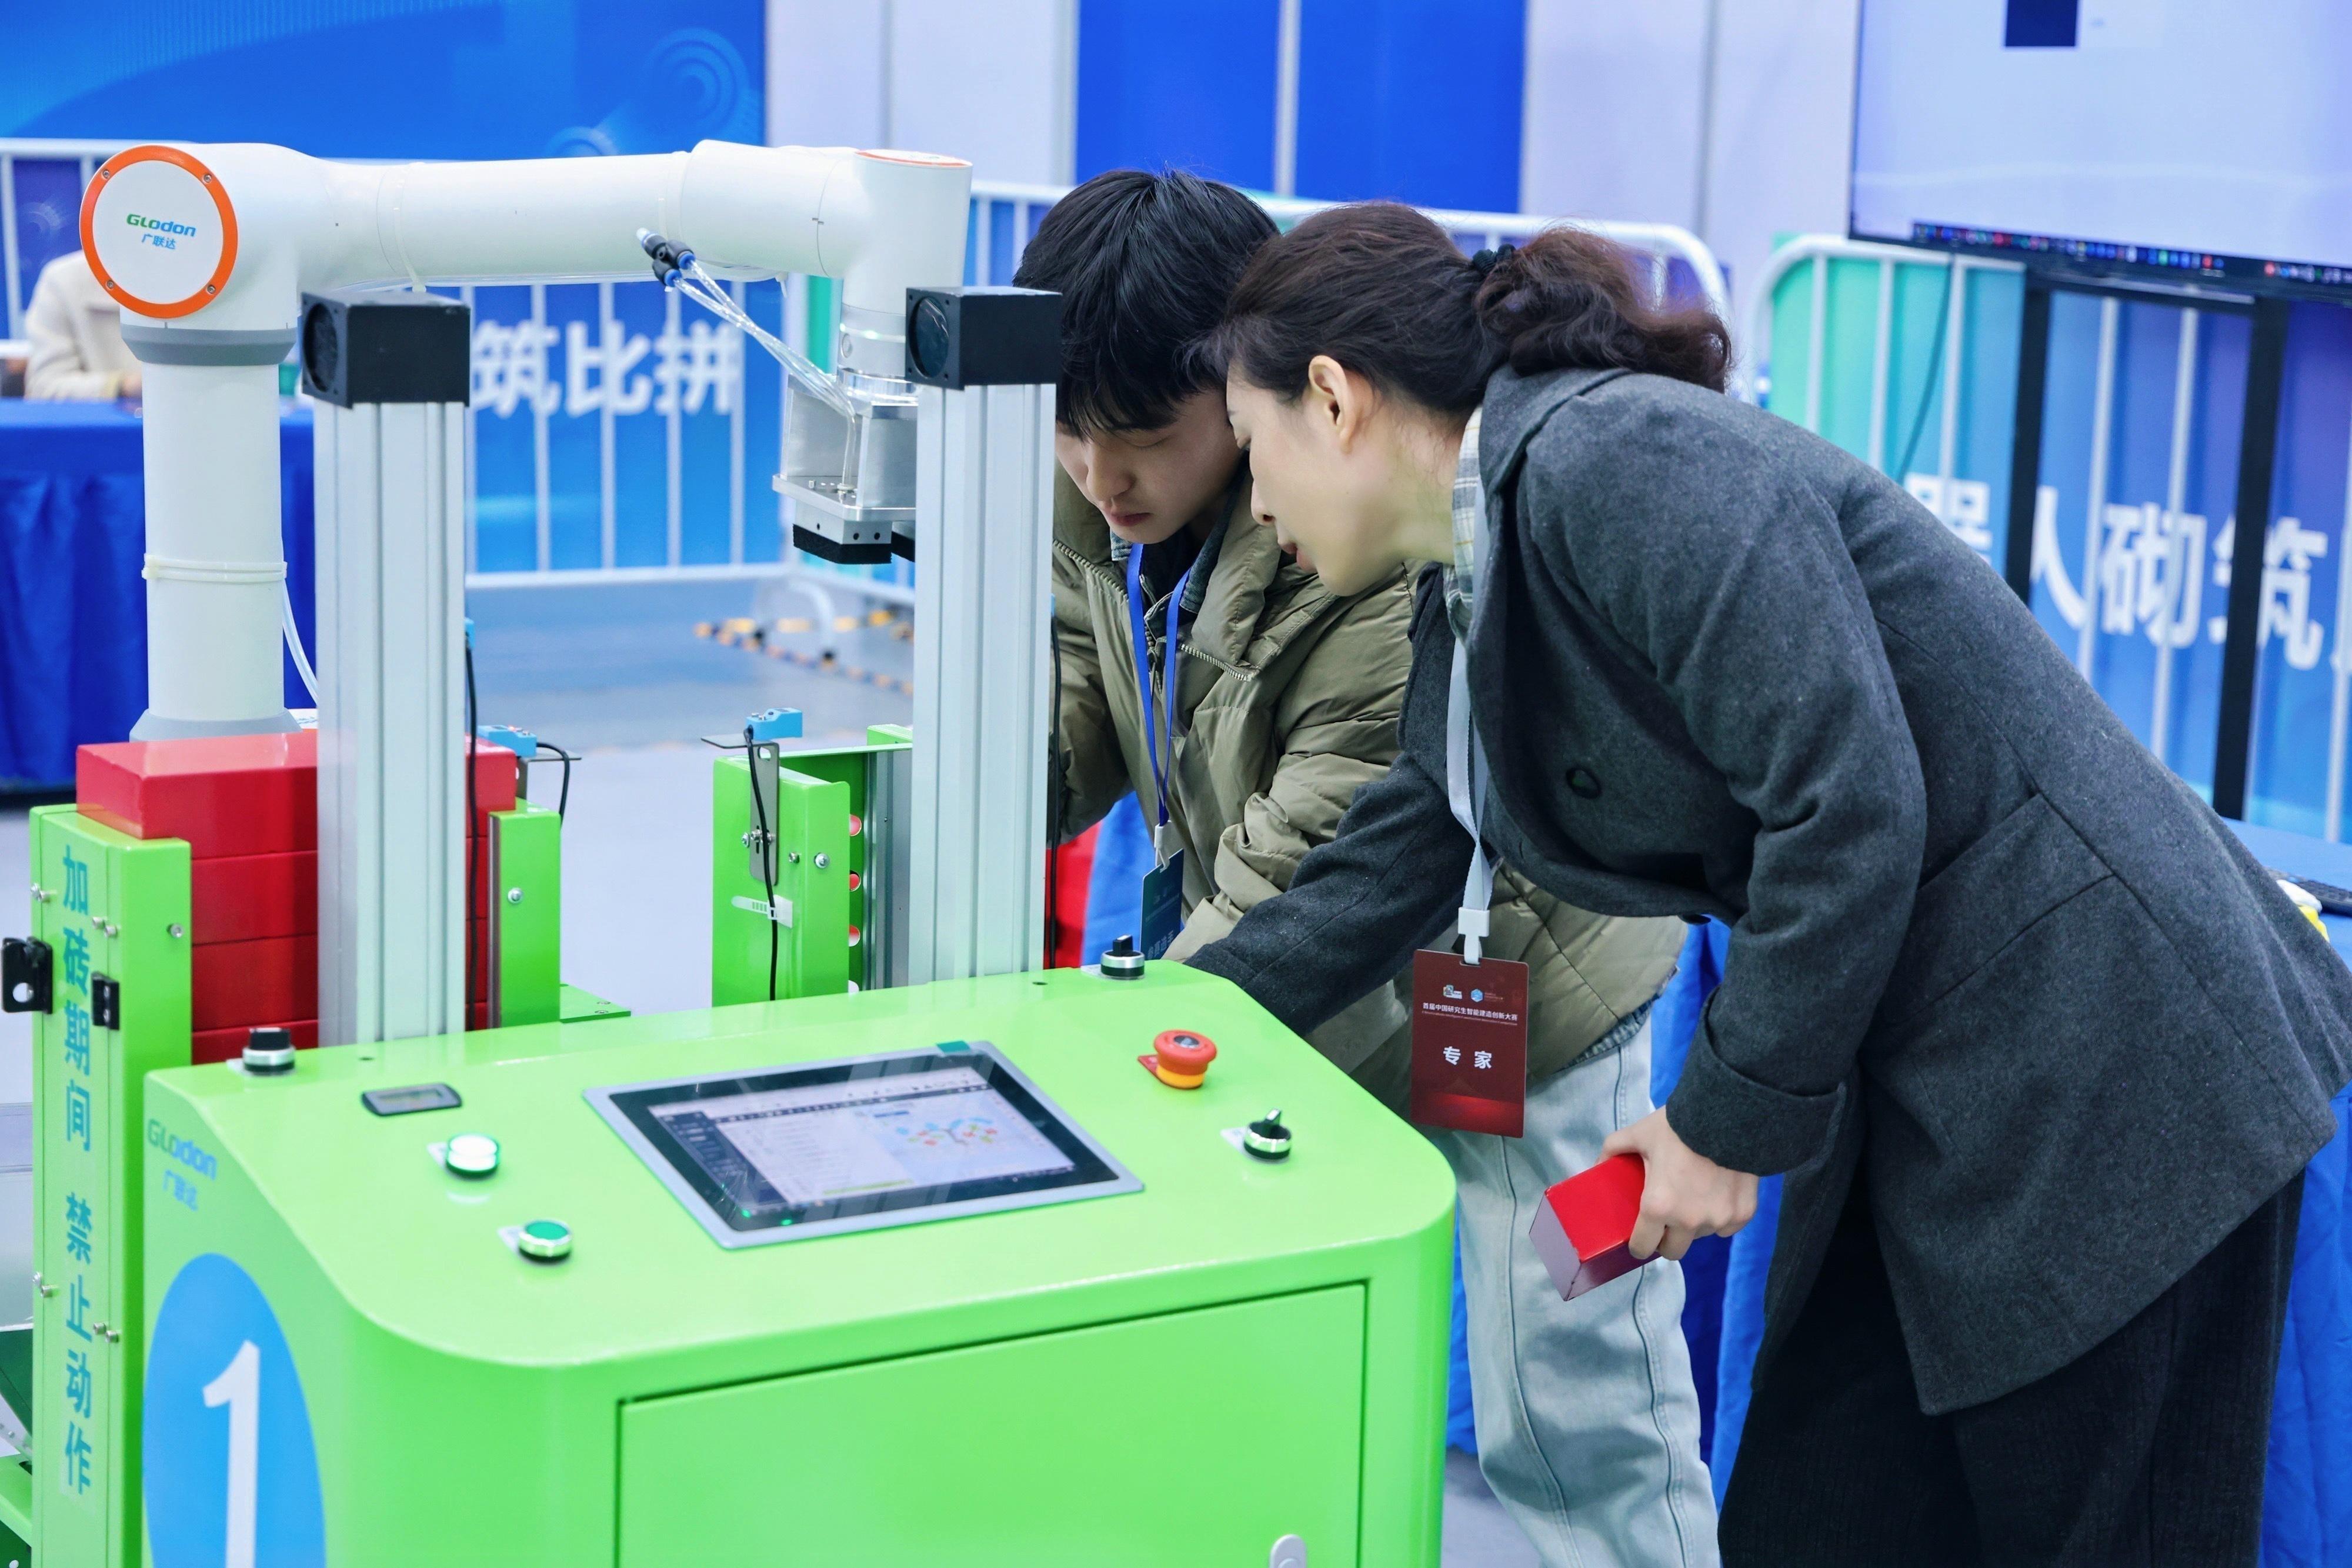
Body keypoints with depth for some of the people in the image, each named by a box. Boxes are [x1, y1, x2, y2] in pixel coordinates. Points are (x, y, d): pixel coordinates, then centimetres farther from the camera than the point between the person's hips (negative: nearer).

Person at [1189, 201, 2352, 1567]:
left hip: (2117, 1070, -9)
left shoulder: (1627, 459, -18)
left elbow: (1850, 806, -22)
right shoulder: (1468, 595, 12)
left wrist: (1733, 1119, -12)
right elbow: (1379, 881, 23)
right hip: (1923, 1118, 9)